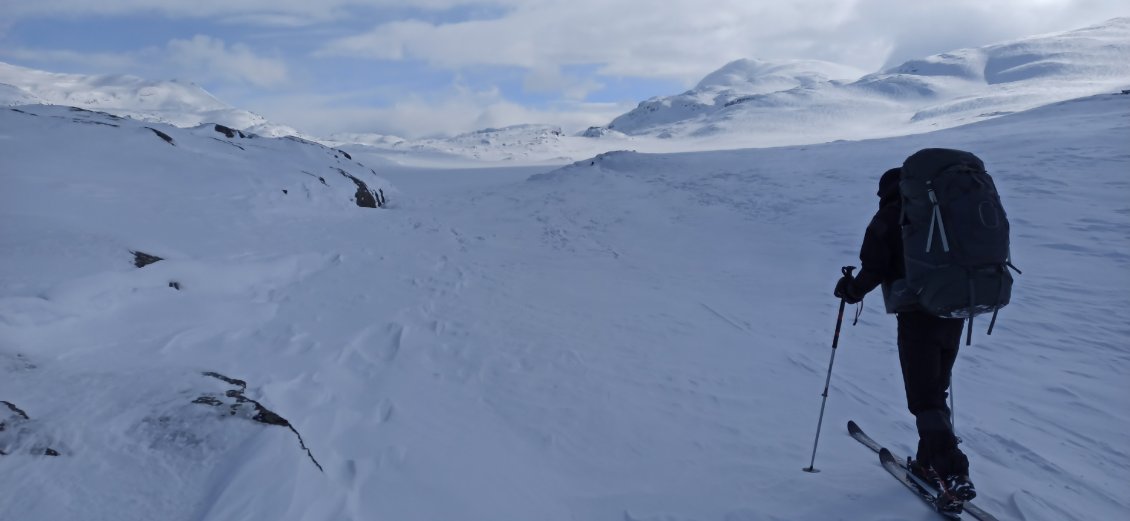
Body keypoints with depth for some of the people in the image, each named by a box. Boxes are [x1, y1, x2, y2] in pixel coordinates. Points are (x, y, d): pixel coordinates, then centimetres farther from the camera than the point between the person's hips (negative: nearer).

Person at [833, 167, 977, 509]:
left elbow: (875, 269, -9)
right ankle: (931, 463, 26)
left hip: (918, 315, -6)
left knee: (924, 400, -4)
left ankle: (955, 475, -13)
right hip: (954, 312, 7)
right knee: (936, 392, 18)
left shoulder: (888, 218, -1)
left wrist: (852, 289, 9)